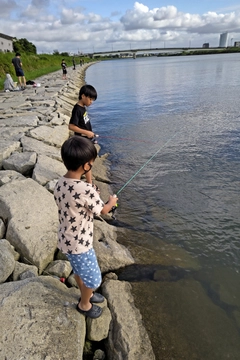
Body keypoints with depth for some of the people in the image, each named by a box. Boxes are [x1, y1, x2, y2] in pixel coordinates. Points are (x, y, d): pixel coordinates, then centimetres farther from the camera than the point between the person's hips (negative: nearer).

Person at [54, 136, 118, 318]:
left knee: (80, 271, 31)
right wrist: (112, 201, 4)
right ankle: (84, 304, 43)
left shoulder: (60, 184, -8)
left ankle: (87, 295, 54)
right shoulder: (86, 190, -32)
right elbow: (103, 210, -16)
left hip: (67, 239, 8)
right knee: (92, 278, 19)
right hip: (79, 243, -8)